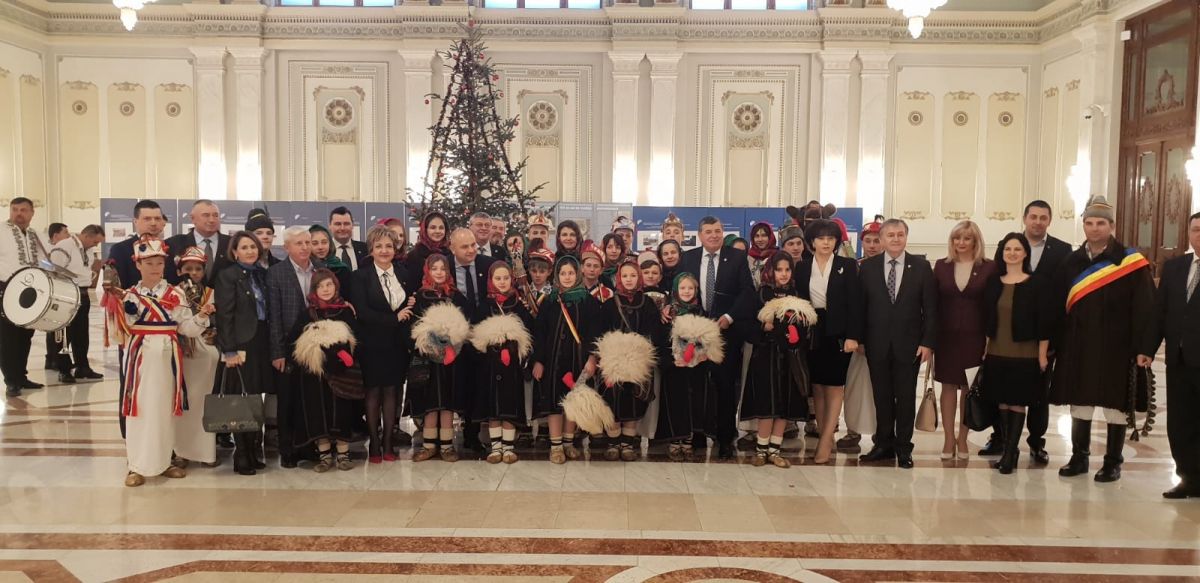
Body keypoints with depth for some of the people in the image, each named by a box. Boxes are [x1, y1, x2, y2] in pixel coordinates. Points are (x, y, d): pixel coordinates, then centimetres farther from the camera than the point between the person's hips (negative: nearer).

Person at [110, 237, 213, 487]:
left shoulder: (176, 294, 6)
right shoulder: (129, 295, 4)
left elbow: (188, 328, 1)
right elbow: (122, 329, 0)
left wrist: (202, 315, -16)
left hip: (167, 358, 1)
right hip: (140, 358, -1)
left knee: (165, 408, 8)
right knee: (140, 409, 0)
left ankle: (162, 460, 20)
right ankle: (138, 465, 6)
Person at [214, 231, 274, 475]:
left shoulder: (263, 274, 14)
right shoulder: (227, 275, -3)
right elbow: (225, 316, -9)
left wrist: (274, 346, 6)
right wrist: (229, 351, -14)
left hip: (262, 343, 5)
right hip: (241, 344, -5)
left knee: (257, 398, 6)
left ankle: (255, 451, 16)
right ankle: (242, 457, 6)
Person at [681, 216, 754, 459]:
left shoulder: (737, 257, 2)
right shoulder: (688, 258, 8)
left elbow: (748, 291, -2)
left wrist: (729, 316, -11)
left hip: (727, 329, -1)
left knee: (726, 384, 2)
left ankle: (725, 438, 10)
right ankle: (698, 434, 15)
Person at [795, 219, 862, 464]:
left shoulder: (848, 266, 0)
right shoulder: (802, 267, 7)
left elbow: (855, 303, -4)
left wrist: (852, 336, -12)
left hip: (838, 332, -3)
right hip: (812, 333, 3)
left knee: (834, 387, -1)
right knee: (817, 387, 6)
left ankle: (825, 441, 1)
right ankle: (826, 438, 15)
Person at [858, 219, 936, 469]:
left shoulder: (921, 266, 1)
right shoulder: (868, 267, 3)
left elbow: (930, 308, 0)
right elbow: (861, 306, 3)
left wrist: (927, 342, -6)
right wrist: (859, 338, -1)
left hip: (909, 344, -1)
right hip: (877, 343, 1)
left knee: (906, 398, 5)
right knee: (882, 397, 8)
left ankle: (903, 448, 16)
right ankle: (884, 444, 20)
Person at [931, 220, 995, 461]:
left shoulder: (988, 268, -1)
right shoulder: (941, 266, 4)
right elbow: (933, 303, 3)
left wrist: (990, 338, -8)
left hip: (974, 337, -1)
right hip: (947, 336, 1)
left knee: (969, 388, 7)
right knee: (948, 386, 5)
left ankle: (962, 439, 19)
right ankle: (949, 439, 12)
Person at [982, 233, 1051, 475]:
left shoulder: (1037, 283, -5)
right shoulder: (993, 281, 5)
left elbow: (1043, 322, -6)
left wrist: (1042, 354, -7)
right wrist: (984, 348, 7)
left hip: (1025, 355, -3)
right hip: (996, 353, 4)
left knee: (1017, 403, 2)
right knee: (1003, 402, 9)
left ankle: (1010, 453, 10)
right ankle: (1009, 449, 21)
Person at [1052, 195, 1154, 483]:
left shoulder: (1131, 262, -5)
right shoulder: (1071, 262, 6)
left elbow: (1143, 308, -8)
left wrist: (1140, 347, -13)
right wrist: (1057, 344, 3)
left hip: (1115, 348, -4)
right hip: (1078, 347, 4)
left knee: (1114, 405, 5)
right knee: (1079, 403, 11)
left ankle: (1113, 463, 17)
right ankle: (1079, 458, 23)